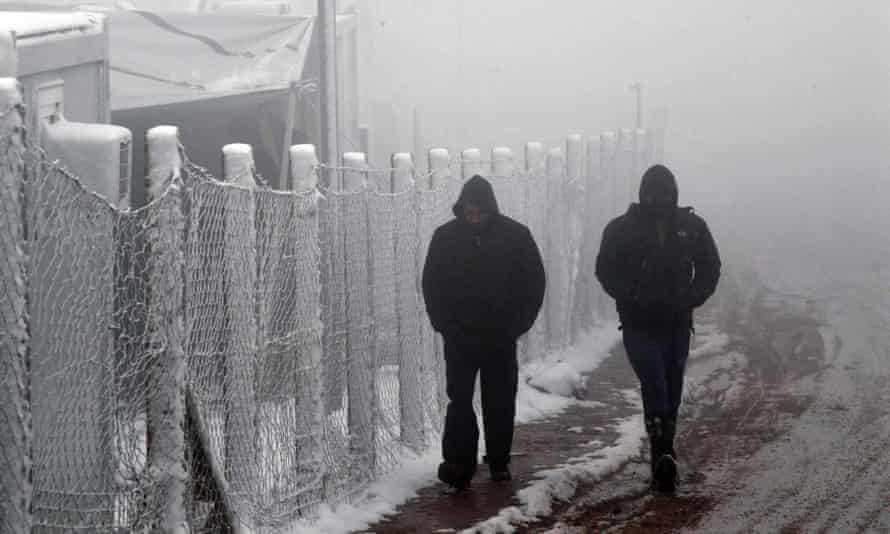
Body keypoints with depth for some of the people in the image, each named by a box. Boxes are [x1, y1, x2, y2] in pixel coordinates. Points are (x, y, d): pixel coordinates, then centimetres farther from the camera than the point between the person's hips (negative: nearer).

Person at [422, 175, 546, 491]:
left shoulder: (516, 235, -3)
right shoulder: (446, 236, -1)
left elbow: (535, 283, 5)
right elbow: (431, 284, 8)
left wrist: (518, 324, 0)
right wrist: (444, 325, -1)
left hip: (501, 336, 0)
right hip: (460, 336, 0)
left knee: (500, 402, 7)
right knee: (459, 400, -8)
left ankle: (499, 462, 19)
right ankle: (458, 463, -10)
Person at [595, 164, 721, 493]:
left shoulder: (692, 227, 5)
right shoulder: (621, 229, -1)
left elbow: (710, 268, 11)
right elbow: (606, 270, 1)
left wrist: (691, 299, -6)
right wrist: (632, 298, -14)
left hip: (677, 325, 3)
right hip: (639, 326, -3)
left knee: (671, 392, 9)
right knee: (655, 387, -16)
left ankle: (662, 457, 19)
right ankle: (663, 455, -23)